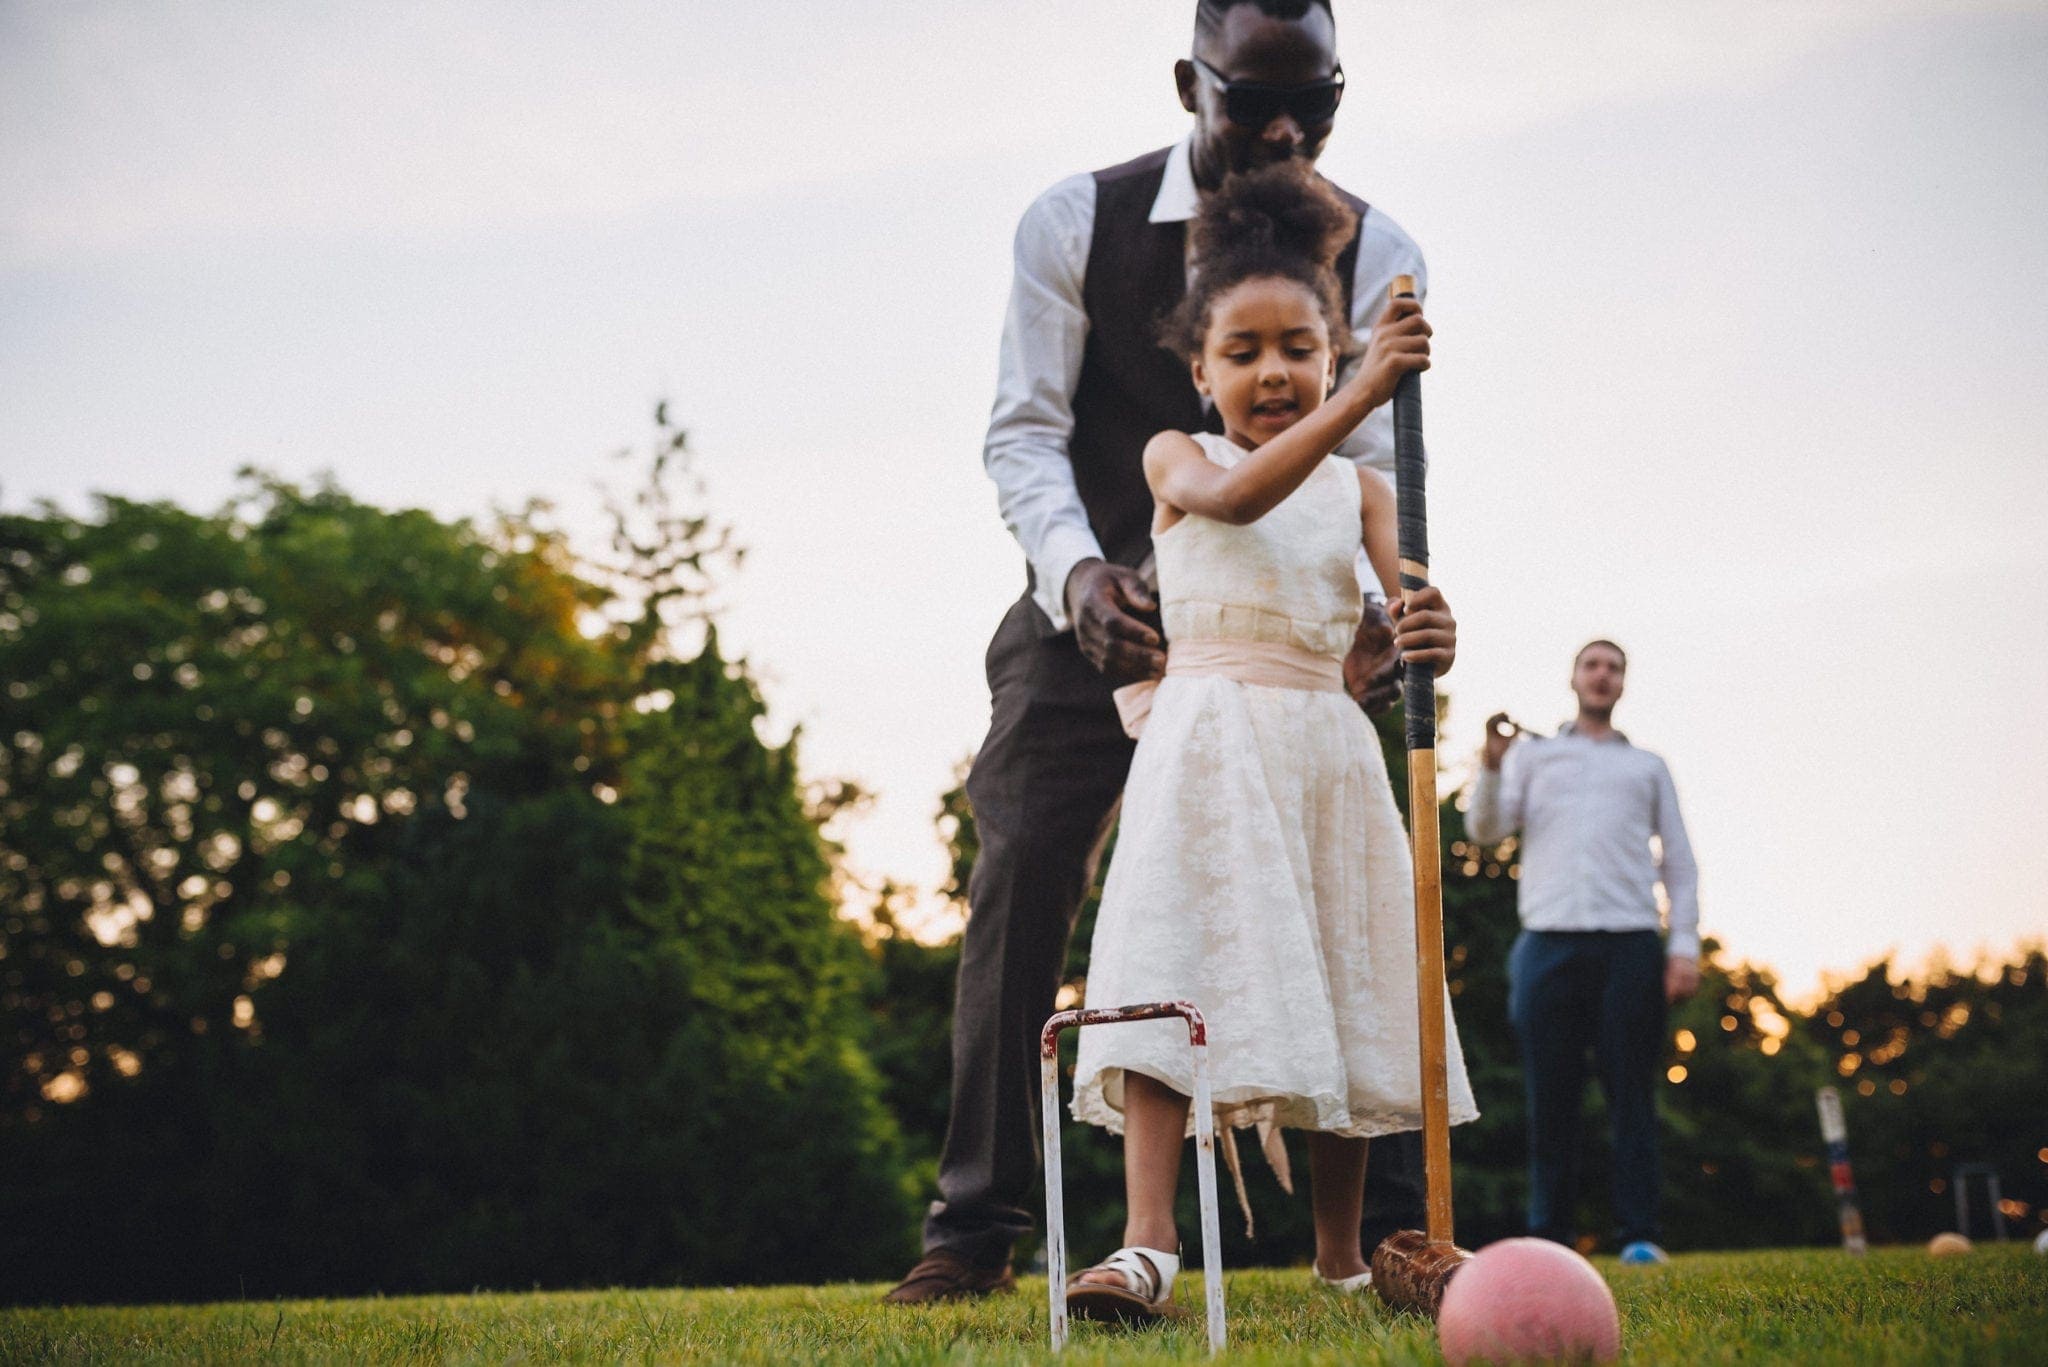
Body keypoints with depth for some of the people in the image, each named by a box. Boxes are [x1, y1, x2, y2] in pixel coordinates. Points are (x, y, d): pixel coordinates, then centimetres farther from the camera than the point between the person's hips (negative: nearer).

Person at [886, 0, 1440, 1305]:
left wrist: (1376, 602, -36)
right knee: (1022, 869, -11)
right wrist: (1076, 567, -33)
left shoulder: (1375, 253, -10)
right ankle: (976, 1224, -3)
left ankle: (1392, 1219, -2)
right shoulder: (1078, 222, -11)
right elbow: (1026, 426, -12)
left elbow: (1372, 464, -14)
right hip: (1095, 601, 0)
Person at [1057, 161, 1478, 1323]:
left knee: (1339, 999, 6)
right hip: (1207, 742, -3)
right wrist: (1364, 397, -31)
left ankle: (1342, 1251, 19)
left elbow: (1403, 603, -2)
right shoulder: (1178, 459, 5)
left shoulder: (1360, 489, 12)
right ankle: (1149, 1246, -17)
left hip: (1327, 750, 3)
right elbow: (1239, 498, -19)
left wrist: (1430, 640, -27)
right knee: (1174, 985, -15)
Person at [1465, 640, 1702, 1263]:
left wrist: (1685, 943, 3)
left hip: (1630, 943, 0)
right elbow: (1487, 830, 9)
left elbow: (1679, 862, 16)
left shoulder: (1648, 767, 22)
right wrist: (1492, 765, -9)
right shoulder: (1533, 755, 21)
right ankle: (1548, 1236, 1)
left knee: (1632, 1092, -4)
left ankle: (1639, 1235, -3)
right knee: (1550, 1096, -2)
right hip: (1549, 941, 0)